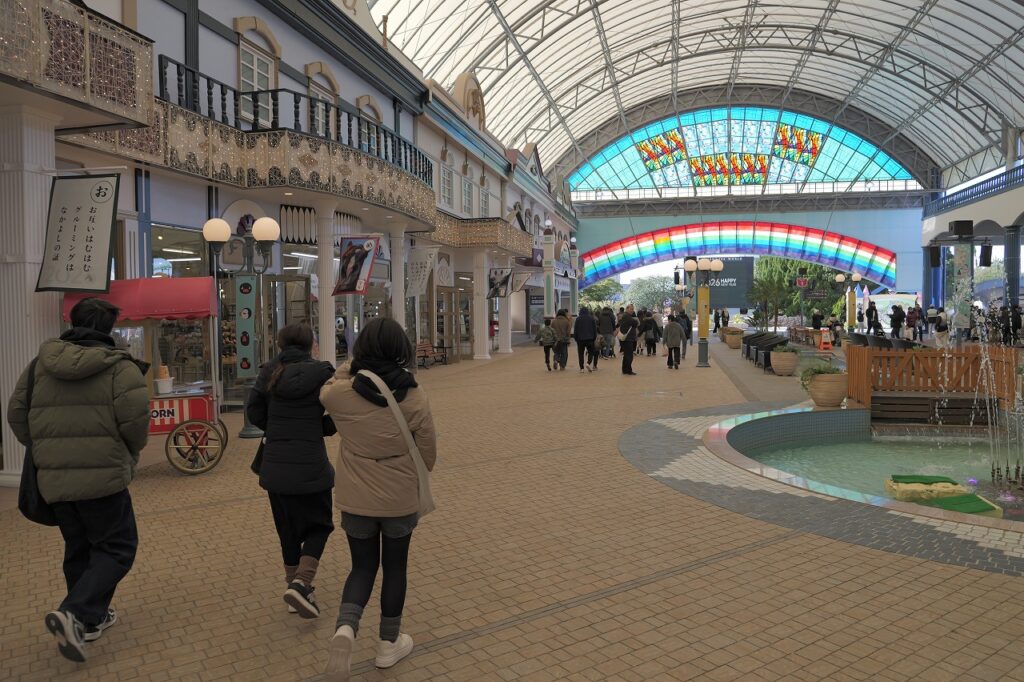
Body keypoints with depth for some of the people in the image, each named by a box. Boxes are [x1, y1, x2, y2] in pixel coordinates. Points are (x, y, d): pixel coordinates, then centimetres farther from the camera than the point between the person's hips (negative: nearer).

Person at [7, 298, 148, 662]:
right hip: (103, 476, -6)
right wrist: (130, 453, 1)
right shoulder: (118, 367, -9)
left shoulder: (40, 365, 8)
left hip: (53, 478, 6)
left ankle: (92, 617, 29)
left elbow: (16, 413, 11)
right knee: (116, 548, 6)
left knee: (78, 549, 20)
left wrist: (42, 449, 23)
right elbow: (136, 416, -18)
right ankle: (74, 613, -10)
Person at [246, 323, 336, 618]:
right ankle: (301, 584, -5)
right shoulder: (321, 373, -8)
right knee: (318, 526, 12)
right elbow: (333, 422, -8)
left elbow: (253, 411, 0)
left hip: (275, 467, 4)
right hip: (311, 467, -4)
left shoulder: (270, 372, 1)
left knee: (288, 530, 18)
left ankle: (294, 583, 26)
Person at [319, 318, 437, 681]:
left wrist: (351, 366, 9)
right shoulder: (415, 398, -16)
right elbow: (428, 454, -5)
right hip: (400, 498, -1)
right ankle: (389, 643, 32)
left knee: (362, 566, 19)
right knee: (395, 567, 19)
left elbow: (324, 391, 13)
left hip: (355, 499, 1)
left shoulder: (339, 393, -15)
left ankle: (345, 627, -6)